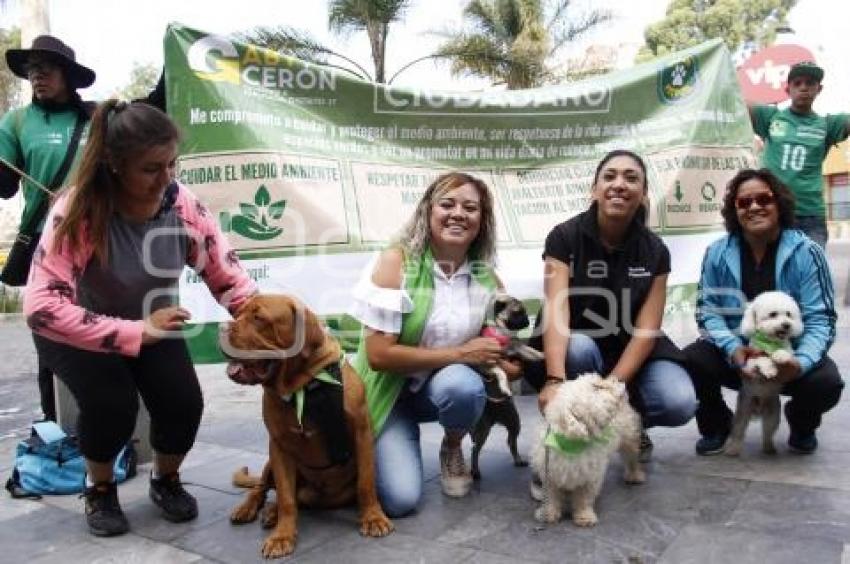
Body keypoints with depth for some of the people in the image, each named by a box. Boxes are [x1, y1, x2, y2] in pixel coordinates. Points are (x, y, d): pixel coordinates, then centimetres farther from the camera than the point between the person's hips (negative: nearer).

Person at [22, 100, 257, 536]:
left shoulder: (184, 207, -20)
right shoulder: (77, 211, -31)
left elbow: (229, 278, -15)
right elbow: (41, 305, -36)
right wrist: (135, 333, -40)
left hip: (151, 323, 3)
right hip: (76, 333, -3)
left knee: (184, 402, -18)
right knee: (112, 404, -28)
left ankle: (165, 480, 17)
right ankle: (99, 489, 7)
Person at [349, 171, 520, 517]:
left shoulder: (486, 278, -5)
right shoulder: (396, 262, -17)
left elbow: (503, 356, 5)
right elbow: (379, 354, -21)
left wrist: (505, 365, -19)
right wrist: (459, 353, -22)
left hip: (445, 386, 3)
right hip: (390, 390, -3)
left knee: (462, 385, -33)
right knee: (400, 499, -20)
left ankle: (452, 450, 1)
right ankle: (385, 451, 15)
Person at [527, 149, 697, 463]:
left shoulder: (654, 250, -6)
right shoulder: (564, 237, -14)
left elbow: (646, 329, -13)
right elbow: (556, 310, -27)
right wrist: (555, 380, -42)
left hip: (630, 350, 2)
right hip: (576, 346, -2)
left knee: (680, 404, -24)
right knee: (579, 347, -37)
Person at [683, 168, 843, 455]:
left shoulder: (806, 252, -10)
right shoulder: (717, 253, -5)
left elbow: (820, 318, -13)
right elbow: (707, 308, -7)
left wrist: (802, 361, -33)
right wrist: (732, 349, -26)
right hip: (734, 353, 1)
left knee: (827, 382, -30)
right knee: (690, 362, -28)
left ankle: (802, 425, 12)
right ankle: (716, 425, 6)